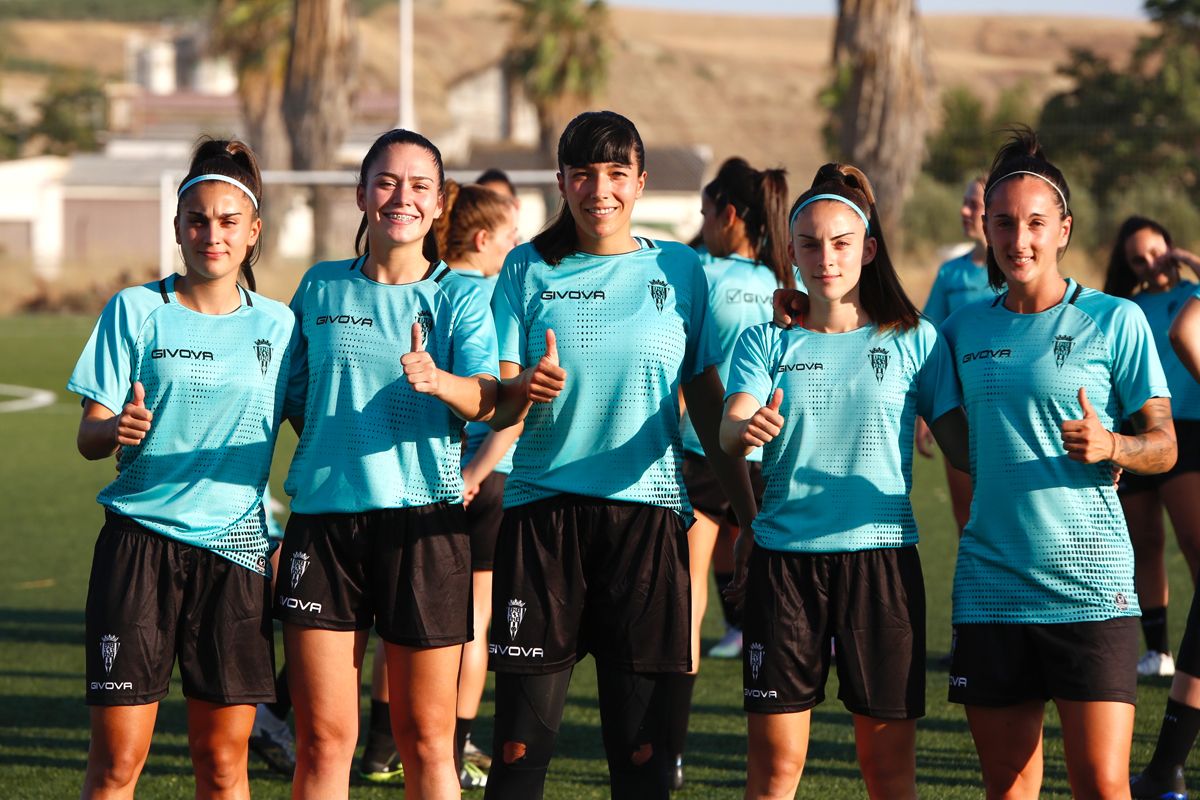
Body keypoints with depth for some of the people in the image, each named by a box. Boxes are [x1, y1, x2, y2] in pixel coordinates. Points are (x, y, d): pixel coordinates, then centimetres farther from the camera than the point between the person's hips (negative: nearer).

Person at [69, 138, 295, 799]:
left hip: (235, 546, 2)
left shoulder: (277, 323, 7)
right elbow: (88, 435, 0)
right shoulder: (136, 311, 2)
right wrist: (117, 430, -23)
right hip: (141, 539, -2)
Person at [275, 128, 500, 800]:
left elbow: (488, 401, -15)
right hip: (324, 516, 2)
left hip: (425, 520, -2)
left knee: (427, 743, 2)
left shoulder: (460, 297, 3)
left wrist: (439, 382, -35)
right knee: (323, 740, 0)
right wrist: (333, 452, 7)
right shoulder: (321, 288, 10)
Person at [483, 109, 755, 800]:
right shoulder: (528, 271, 7)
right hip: (542, 512, 0)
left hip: (646, 512, 0)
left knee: (640, 742, -1)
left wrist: (752, 514, 6)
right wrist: (526, 390, -20)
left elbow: (709, 404, 11)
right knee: (521, 742, -3)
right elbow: (496, 402, 3)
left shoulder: (680, 270, 7)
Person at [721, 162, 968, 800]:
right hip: (783, 558, 0)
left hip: (883, 556, 0)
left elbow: (963, 446, 2)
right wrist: (747, 429, -33)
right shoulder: (766, 341, 7)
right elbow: (729, 429, -9)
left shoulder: (914, 340, 5)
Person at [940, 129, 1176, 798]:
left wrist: (1109, 446, -18)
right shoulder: (963, 328, 11)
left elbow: (1164, 446, -2)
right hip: (990, 587, 4)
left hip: (1091, 590, -4)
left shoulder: (1115, 320, -1)